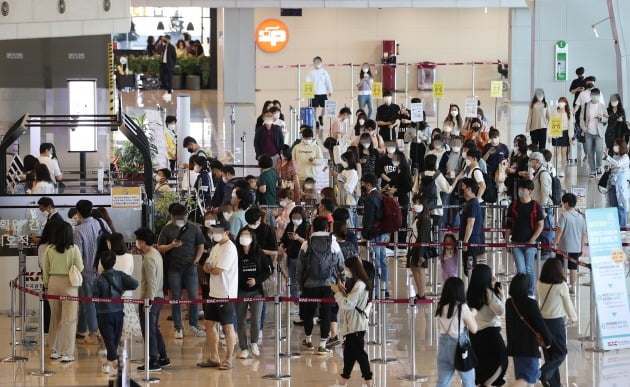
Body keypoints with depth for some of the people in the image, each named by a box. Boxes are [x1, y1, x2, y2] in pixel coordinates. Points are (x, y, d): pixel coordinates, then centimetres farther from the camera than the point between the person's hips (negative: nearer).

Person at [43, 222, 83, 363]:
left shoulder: (49, 249, 0)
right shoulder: (74, 249, -9)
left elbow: (45, 270, 5)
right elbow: (80, 268, -5)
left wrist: (46, 285, 16)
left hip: (53, 283, 4)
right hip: (69, 283, -4)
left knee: (55, 318, 15)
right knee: (69, 319, 0)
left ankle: (54, 351, 23)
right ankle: (66, 353, -2)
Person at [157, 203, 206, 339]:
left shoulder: (194, 228, 4)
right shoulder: (167, 230, 2)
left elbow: (200, 246, 10)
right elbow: (160, 248, 1)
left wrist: (196, 260, -4)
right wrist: (171, 246, -17)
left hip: (190, 268, 0)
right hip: (174, 269, 0)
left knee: (194, 297, -2)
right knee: (176, 298, 4)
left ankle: (194, 325, 11)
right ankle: (178, 327, 11)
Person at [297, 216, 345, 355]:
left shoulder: (306, 244, -3)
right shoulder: (333, 243, -2)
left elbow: (300, 265, 3)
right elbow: (340, 264, 5)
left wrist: (299, 282, 15)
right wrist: (342, 279, 19)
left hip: (310, 284, 1)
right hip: (328, 283, 0)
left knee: (308, 311, 16)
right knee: (326, 313, 3)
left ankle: (308, 340, 31)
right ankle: (322, 345, 0)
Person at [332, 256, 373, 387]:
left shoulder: (359, 285, -19)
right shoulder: (355, 283, 12)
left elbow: (348, 304, -21)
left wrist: (337, 292, -12)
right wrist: (343, 290, 6)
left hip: (357, 324, -10)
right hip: (351, 323, 10)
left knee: (359, 352, -6)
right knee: (349, 352, 17)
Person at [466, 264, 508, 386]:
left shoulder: (471, 293, 6)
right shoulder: (488, 292, -15)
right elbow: (501, 311, -16)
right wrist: (502, 296, -2)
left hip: (475, 333, 7)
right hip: (490, 332, -7)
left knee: (481, 363, 18)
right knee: (501, 360, 4)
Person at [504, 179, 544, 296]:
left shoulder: (535, 206, -3)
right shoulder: (514, 205, 5)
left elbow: (540, 225, -3)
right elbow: (508, 224, 10)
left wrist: (532, 240, -10)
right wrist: (507, 241, 5)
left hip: (529, 243, -2)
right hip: (516, 243, 2)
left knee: (529, 270, 3)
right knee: (521, 270, -3)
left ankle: (530, 293, 15)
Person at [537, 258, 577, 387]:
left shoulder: (540, 284, -4)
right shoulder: (561, 286, -15)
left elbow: (540, 301, 5)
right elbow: (568, 304, -3)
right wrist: (573, 317, 15)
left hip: (542, 320, 5)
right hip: (556, 322, -5)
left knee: (549, 353, 15)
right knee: (561, 352, 8)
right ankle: (544, 374, -12)